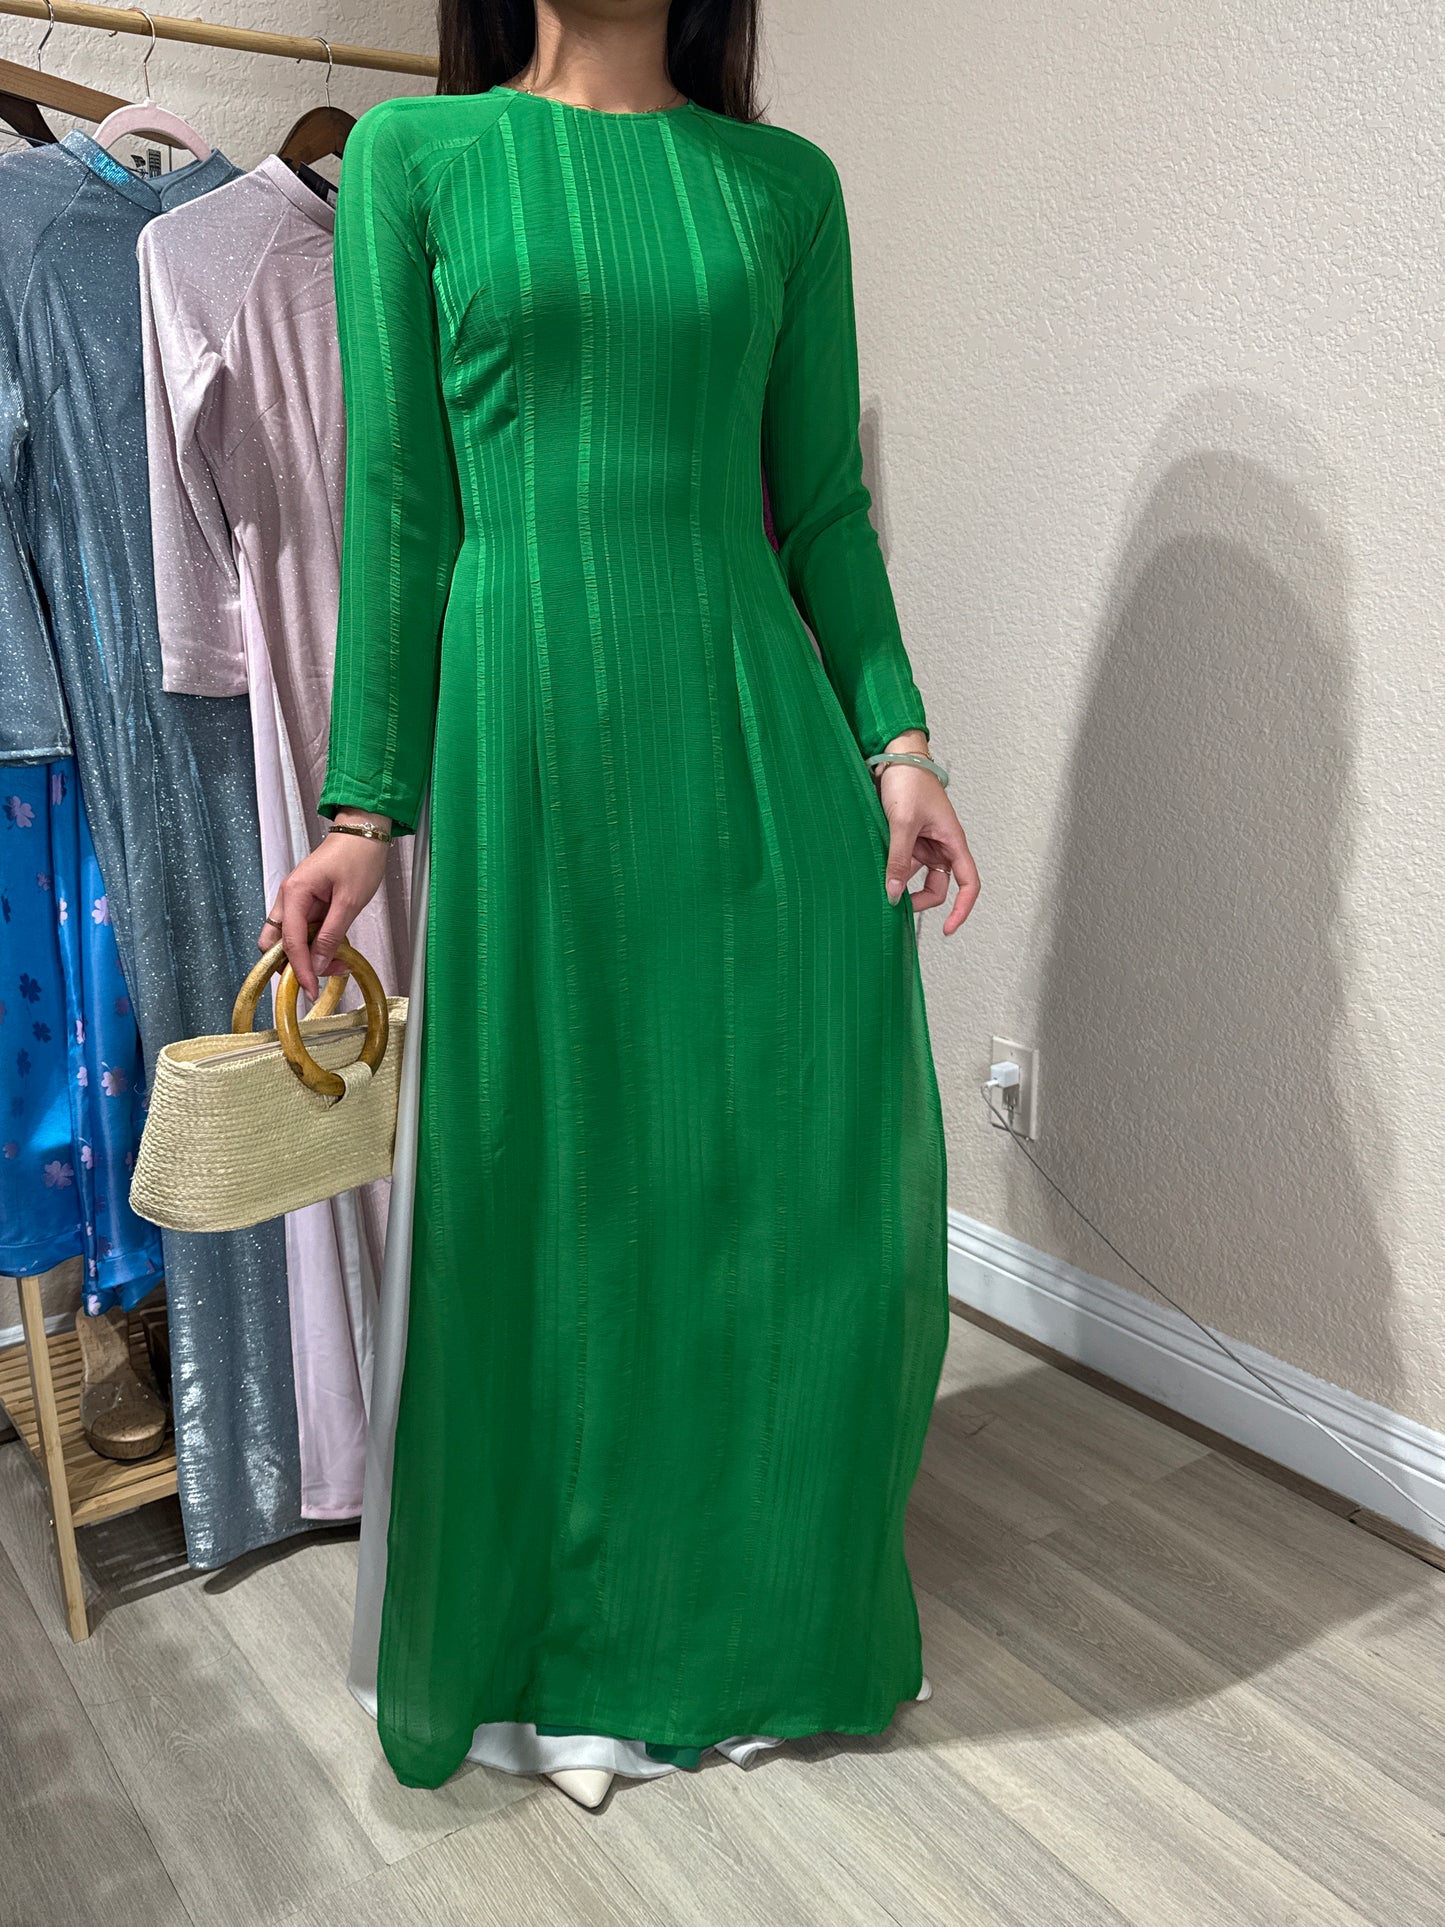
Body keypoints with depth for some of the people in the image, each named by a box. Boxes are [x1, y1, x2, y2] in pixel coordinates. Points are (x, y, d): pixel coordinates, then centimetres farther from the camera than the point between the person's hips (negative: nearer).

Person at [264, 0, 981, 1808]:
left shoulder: (784, 180, 13)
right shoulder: (415, 154, 6)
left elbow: (823, 500, 11)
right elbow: (397, 501, 1)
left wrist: (897, 740, 0)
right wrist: (366, 806, -2)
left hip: (758, 720, 3)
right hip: (530, 725, -2)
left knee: (819, 1178, 4)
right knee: (550, 1185, 5)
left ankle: (770, 1609, 30)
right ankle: (552, 1649, 30)